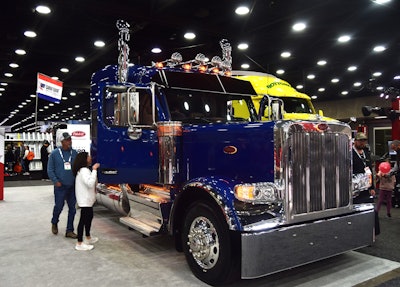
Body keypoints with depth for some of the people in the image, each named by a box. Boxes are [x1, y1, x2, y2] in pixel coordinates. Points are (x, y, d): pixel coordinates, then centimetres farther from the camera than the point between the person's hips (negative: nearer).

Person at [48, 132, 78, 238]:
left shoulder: (74, 153, 4)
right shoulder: (54, 153, -3)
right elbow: (50, 170, -1)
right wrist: (56, 181, -11)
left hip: (72, 186, 3)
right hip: (60, 186, -3)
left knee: (72, 208, 6)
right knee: (59, 206, 4)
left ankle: (69, 230, 17)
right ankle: (54, 223, 35)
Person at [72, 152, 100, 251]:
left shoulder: (83, 170, 14)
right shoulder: (84, 170, -19)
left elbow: (93, 182, 16)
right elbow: (90, 183, -31)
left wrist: (94, 169, 9)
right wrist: (94, 170, -27)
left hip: (87, 199, 11)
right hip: (85, 200, -11)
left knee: (89, 217, 21)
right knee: (83, 219, -6)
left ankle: (88, 238, 36)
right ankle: (79, 244, -1)